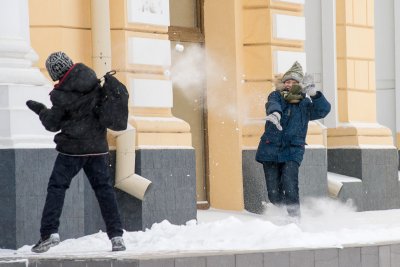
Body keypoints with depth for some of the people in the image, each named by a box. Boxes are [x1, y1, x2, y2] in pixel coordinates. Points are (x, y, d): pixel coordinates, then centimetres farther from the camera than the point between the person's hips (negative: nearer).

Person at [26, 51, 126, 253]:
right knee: (104, 189, 8)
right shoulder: (93, 81, -1)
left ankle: (50, 233, -8)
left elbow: (52, 124, -4)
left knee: (56, 187, 3)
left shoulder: (61, 95, -14)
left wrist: (41, 110, 13)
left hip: (73, 148, -5)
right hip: (98, 146, 5)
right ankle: (116, 236, 4)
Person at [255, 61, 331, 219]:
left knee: (289, 184, -22)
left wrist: (313, 93, -24)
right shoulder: (276, 96, 7)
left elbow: (323, 110, -7)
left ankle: (294, 216, -16)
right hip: (270, 150, 1)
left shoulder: (305, 104, 9)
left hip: (293, 152, -1)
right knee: (273, 191, -1)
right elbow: (272, 104, -17)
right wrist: (275, 112, -42)